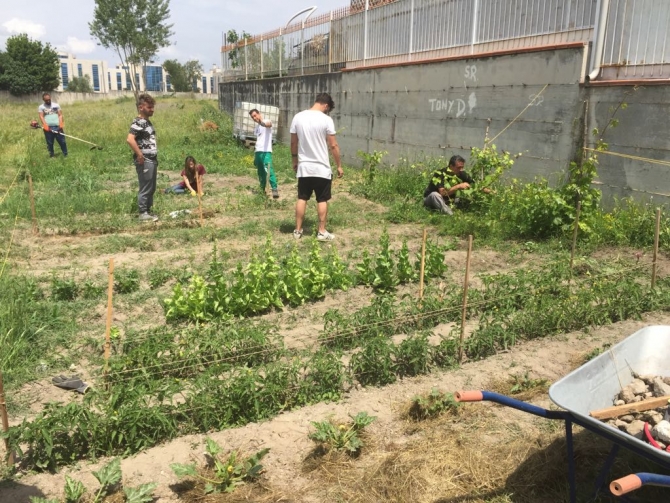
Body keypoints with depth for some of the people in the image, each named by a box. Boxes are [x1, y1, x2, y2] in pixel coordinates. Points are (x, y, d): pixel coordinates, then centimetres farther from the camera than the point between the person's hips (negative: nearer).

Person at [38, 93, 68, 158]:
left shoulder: (56, 105, 10)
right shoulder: (41, 107, 7)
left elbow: (60, 115, 5)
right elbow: (41, 116, -3)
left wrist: (61, 123, -11)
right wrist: (45, 125, -19)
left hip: (57, 127, 0)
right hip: (48, 128, 0)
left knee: (62, 141, 0)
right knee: (49, 143, 5)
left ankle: (65, 155, 7)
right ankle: (51, 156, 14)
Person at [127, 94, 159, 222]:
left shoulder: (147, 122, 16)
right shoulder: (138, 122, -14)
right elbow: (130, 139, -26)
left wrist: (154, 157, 16)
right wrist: (140, 155, -22)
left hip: (152, 160, 9)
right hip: (144, 161, -9)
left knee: (151, 188, 14)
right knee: (145, 188, -4)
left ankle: (148, 211, 22)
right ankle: (143, 213, 4)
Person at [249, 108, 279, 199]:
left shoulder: (267, 122, -2)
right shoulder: (257, 127, 22)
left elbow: (269, 124, -29)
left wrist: (263, 123, -55)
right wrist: (255, 157, 22)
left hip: (266, 151, -8)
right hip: (258, 152, 8)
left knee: (269, 170, -20)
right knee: (261, 173, 12)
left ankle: (274, 190, -25)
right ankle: (262, 190, 19)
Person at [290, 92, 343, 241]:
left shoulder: (298, 117, 0)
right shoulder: (326, 120, -12)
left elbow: (293, 143, 7)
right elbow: (333, 146, -9)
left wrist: (295, 161, 21)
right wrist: (339, 166, 1)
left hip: (303, 167, 4)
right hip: (322, 168, -4)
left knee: (302, 199, 12)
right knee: (322, 200, 7)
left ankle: (298, 230, 17)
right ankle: (322, 232, 12)